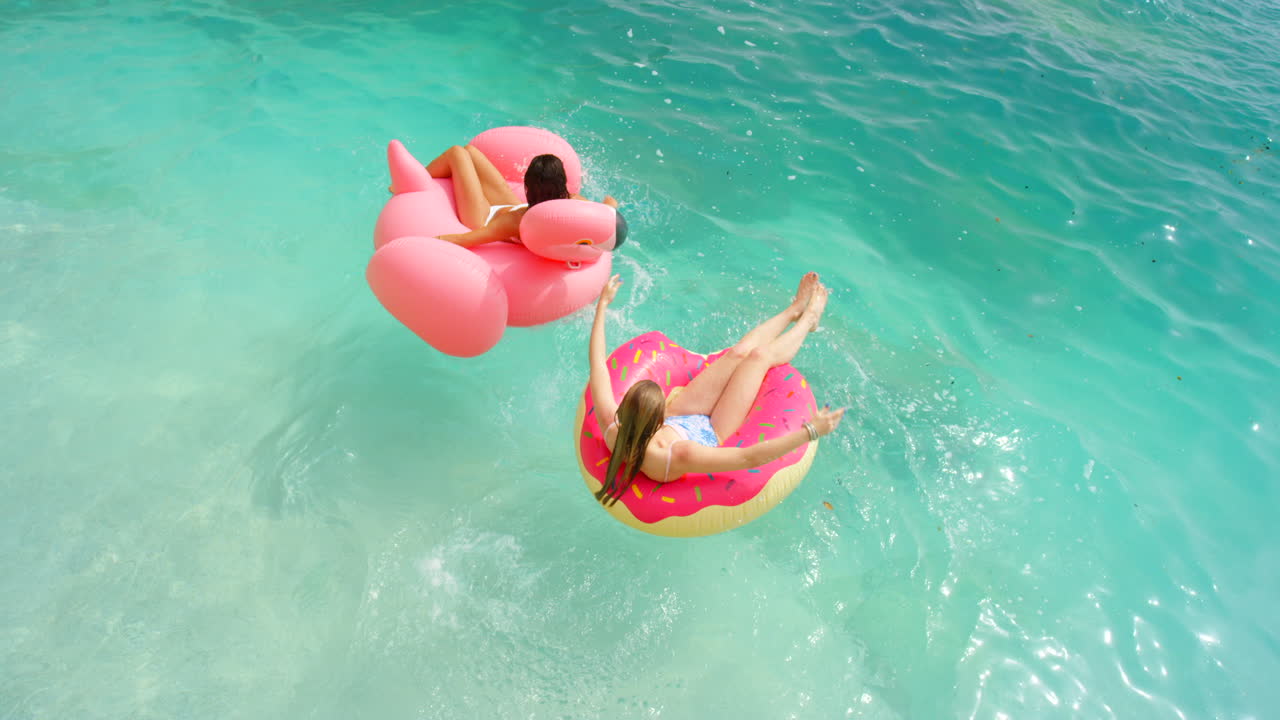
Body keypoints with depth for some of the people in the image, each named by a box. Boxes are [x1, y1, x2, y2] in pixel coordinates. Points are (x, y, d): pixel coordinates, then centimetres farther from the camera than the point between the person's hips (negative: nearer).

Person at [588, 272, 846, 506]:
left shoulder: (613, 431, -34)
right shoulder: (677, 456, -48)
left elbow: (598, 363, -21)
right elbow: (751, 458, -45)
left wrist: (602, 305, -13)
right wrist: (811, 431, -43)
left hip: (678, 418, 4)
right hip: (710, 433, -4)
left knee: (739, 352, 6)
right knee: (760, 355, 0)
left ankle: (795, 310, 35)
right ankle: (809, 318, 33)